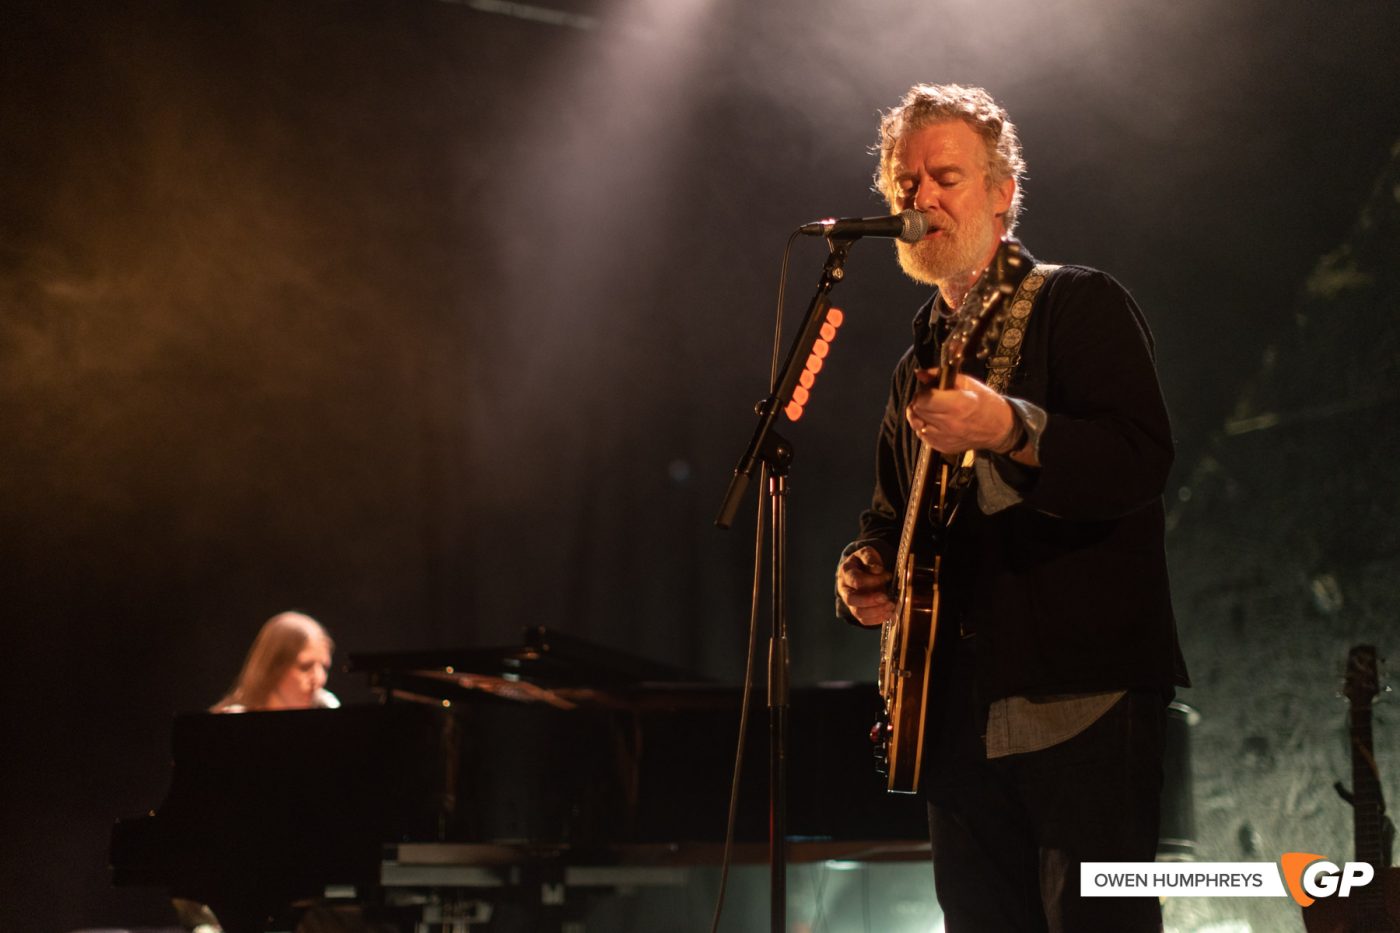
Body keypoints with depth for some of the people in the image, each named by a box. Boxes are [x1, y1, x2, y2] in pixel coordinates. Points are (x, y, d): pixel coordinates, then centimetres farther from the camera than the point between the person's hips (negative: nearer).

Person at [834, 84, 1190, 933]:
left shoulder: (1078, 303, -2)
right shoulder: (919, 360, 21)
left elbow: (1143, 458, -17)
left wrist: (1008, 431, -33)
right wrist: (867, 566, 8)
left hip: (1083, 698, -7)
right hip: (960, 713, 7)